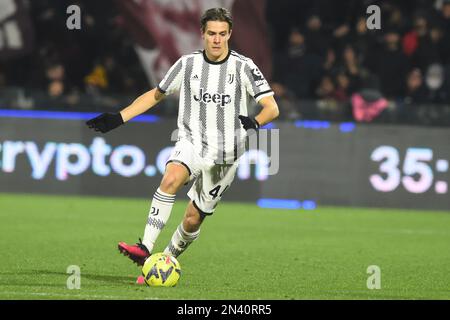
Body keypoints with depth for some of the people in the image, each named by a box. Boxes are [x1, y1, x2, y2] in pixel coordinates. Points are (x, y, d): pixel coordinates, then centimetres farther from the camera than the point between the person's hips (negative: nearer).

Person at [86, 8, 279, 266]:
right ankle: (145, 249, -36)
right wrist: (118, 118, 8)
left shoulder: (243, 67, -5)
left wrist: (255, 122, -32)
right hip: (191, 143, 1)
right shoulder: (188, 64, 3)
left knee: (192, 220, 0)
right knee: (171, 178, -32)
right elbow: (156, 95, 16)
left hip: (224, 153, -1)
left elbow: (272, 108, -9)